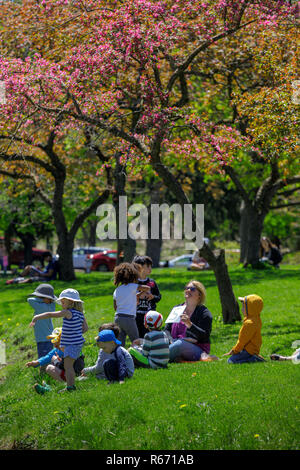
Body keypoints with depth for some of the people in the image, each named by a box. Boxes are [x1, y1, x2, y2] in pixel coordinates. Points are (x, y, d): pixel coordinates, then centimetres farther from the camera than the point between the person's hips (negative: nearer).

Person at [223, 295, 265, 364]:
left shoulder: (249, 323, -22)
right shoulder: (256, 319, 12)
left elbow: (243, 340, -18)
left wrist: (234, 350, -7)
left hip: (249, 350, -10)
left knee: (231, 360, -20)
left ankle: (254, 359, -16)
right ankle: (254, 357, 11)